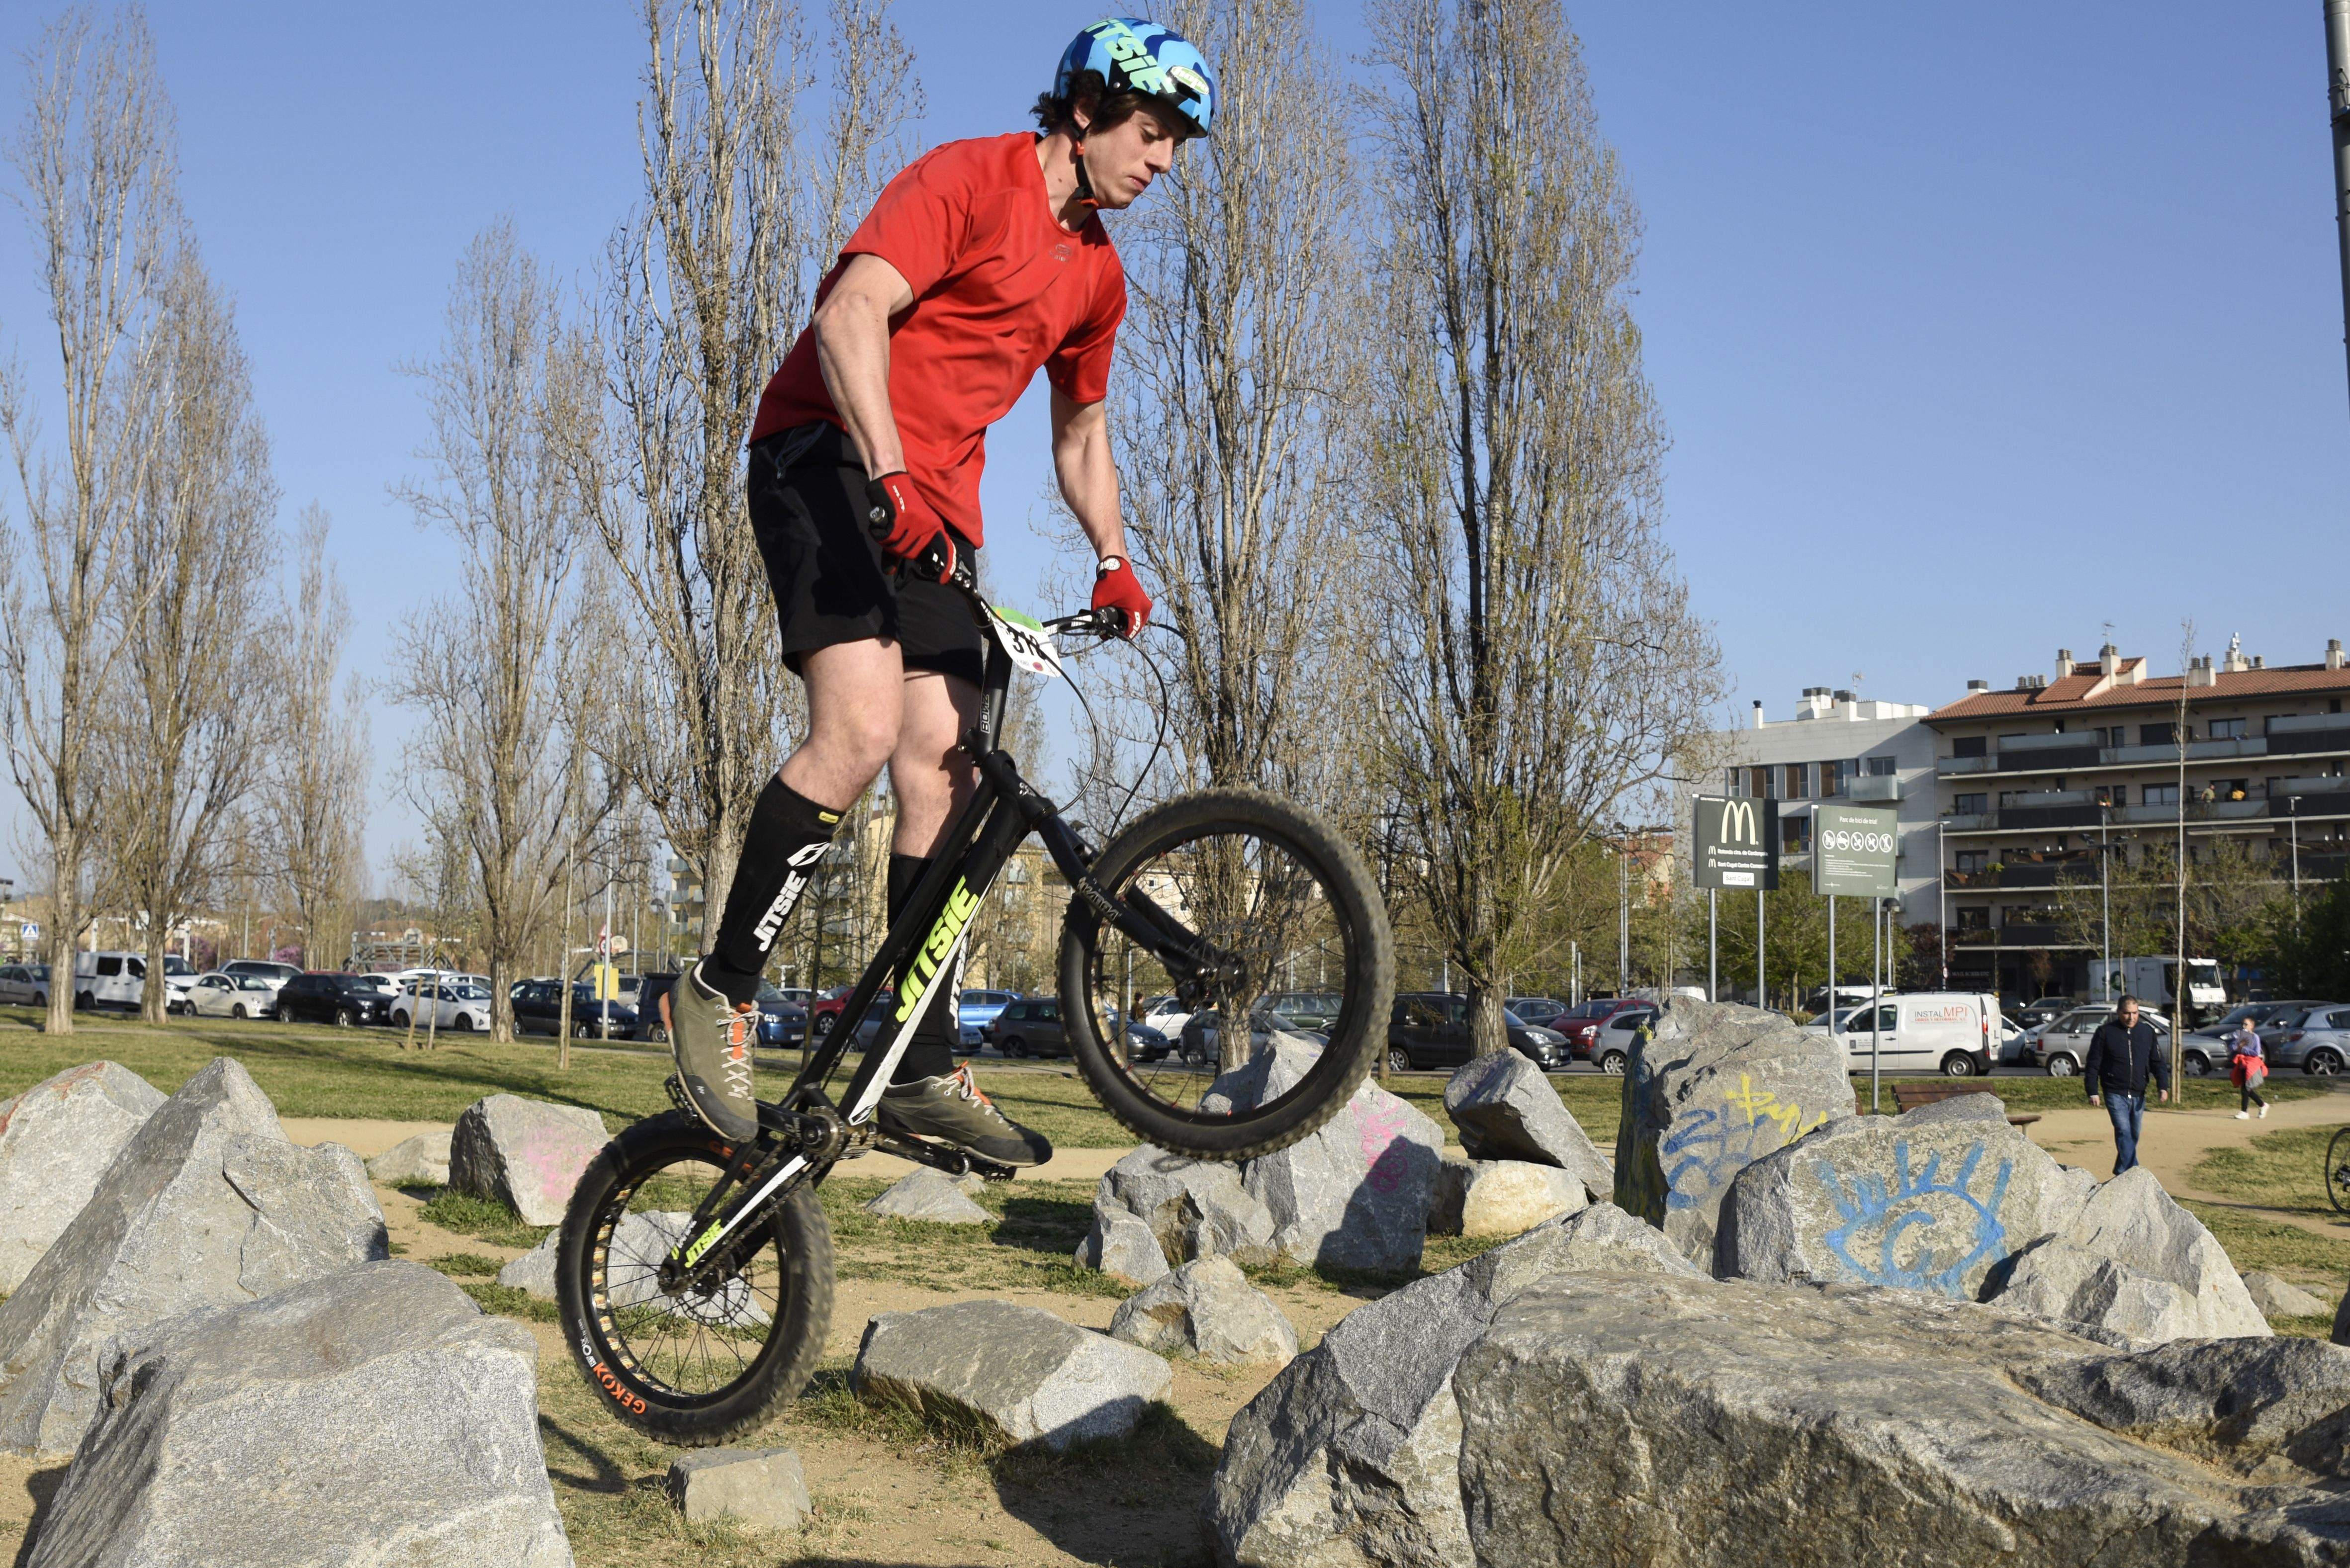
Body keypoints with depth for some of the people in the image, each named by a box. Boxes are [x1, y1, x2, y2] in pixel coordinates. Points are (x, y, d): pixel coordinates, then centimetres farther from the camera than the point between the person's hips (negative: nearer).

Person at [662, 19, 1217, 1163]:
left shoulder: (1099, 274, 16)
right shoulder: (967, 181, -8)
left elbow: (1081, 433, 28)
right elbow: (851, 313, -22)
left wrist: (1113, 560, 14)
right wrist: (889, 474, -34)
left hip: (936, 508, 8)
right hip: (828, 457, -8)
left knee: (942, 772, -2)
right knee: (861, 727, -26)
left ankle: (925, 1075, 3)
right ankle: (719, 991, -10)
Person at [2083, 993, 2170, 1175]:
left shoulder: (2147, 1031, 8)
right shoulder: (2105, 1032, -3)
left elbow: (2158, 1062, 11)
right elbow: (2093, 1064, -1)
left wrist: (2163, 1086, -3)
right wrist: (2092, 1092, -7)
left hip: (2138, 1095, 5)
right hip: (2115, 1094, -4)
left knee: (2133, 1136, 10)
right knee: (2124, 1132, -16)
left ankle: (2122, 1173, 24)